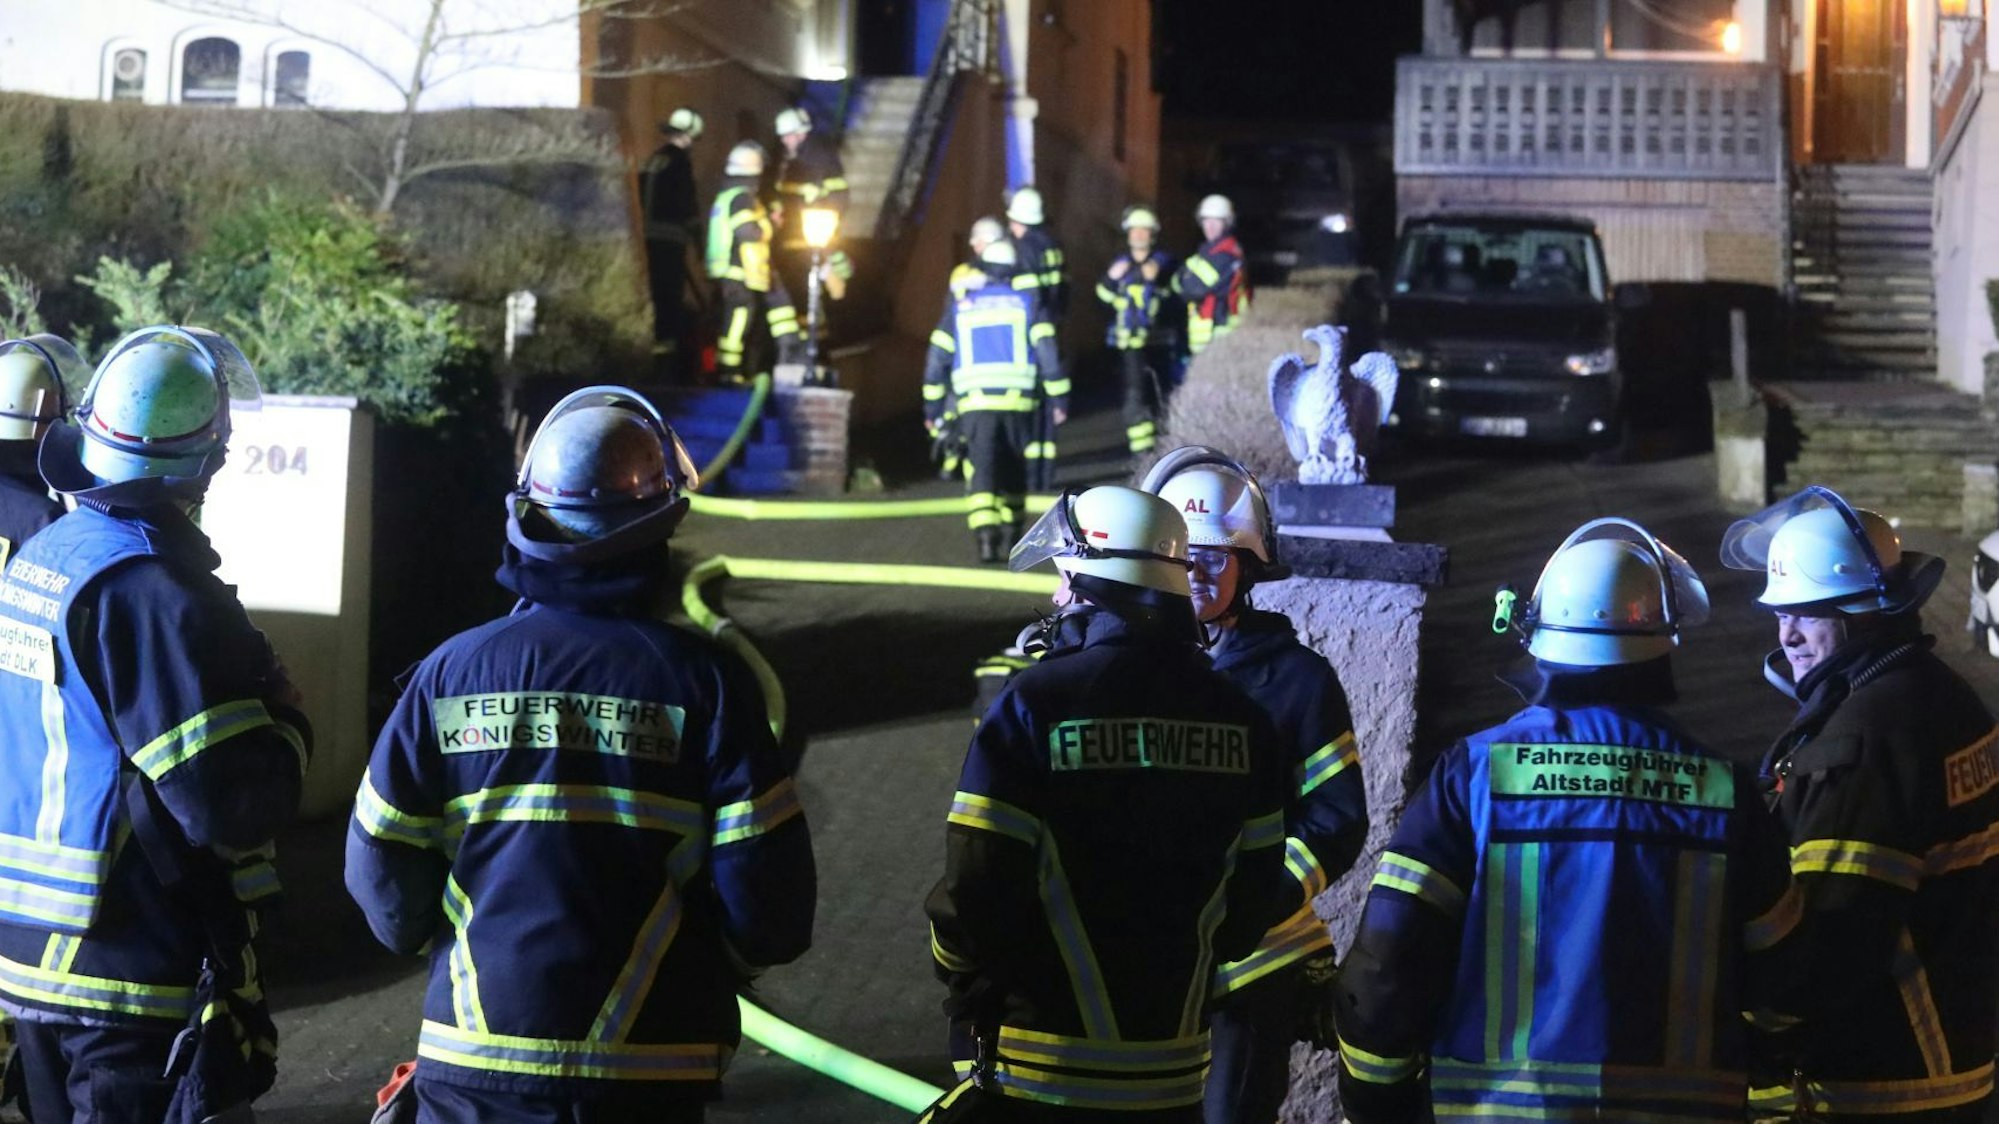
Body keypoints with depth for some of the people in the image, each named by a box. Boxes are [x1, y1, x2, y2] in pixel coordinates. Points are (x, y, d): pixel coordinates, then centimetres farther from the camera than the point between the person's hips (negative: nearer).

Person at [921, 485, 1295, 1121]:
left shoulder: (1033, 705, -15)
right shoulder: (1240, 721, 1)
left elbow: (976, 886, -15)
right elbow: (1253, 900, 7)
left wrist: (963, 975, 5)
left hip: (1036, 1073, -4)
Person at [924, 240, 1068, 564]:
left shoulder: (959, 307, 12)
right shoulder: (1027, 303, 8)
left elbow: (937, 359, 10)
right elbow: (1047, 352, -1)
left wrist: (933, 408, 16)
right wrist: (1058, 398, 1)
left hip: (975, 403, 0)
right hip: (1017, 401, 0)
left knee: (981, 467, -4)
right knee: (1013, 468, 18)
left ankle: (986, 535, -22)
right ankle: (1010, 530, 25)